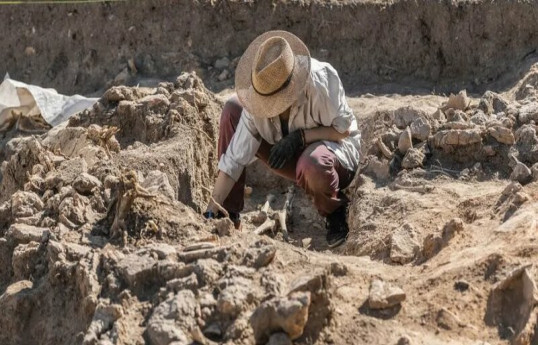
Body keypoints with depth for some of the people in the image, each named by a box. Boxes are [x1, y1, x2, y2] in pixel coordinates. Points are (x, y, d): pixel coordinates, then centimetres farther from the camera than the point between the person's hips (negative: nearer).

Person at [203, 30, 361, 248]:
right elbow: (234, 159, -18)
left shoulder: (321, 78, -30)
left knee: (312, 165, -43)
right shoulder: (255, 104, -19)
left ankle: (336, 212, -4)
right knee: (232, 109, -13)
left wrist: (300, 137, -30)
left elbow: (344, 129, -19)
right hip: (294, 155, 5)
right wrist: (211, 212, -23)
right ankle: (229, 214, -6)